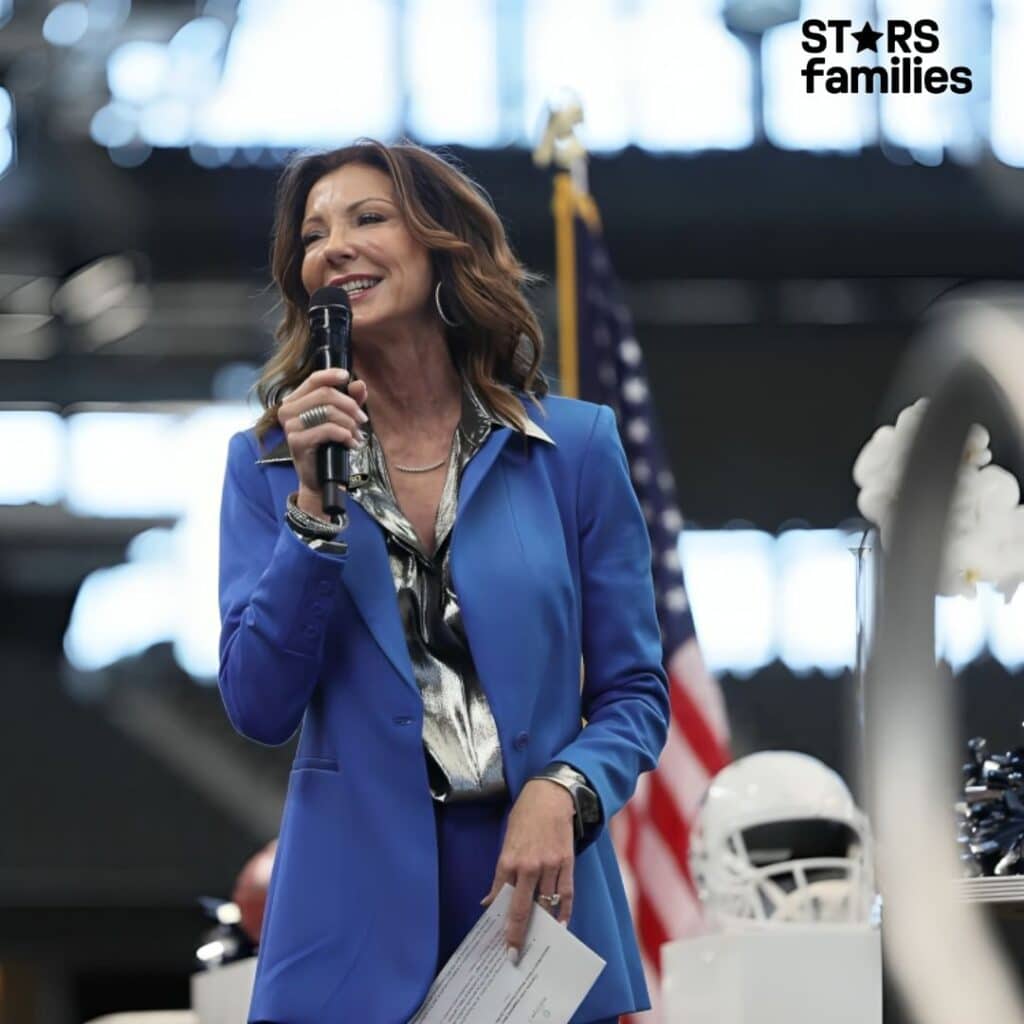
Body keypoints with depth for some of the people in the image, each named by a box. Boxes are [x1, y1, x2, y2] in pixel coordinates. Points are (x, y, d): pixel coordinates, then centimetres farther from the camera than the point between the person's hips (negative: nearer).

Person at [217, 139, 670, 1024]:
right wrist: (314, 504, -11)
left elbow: (633, 691, 5)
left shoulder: (574, 446, 3)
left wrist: (563, 792, -14)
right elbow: (260, 709, -4)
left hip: (539, 894, 0)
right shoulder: (268, 463, 5)